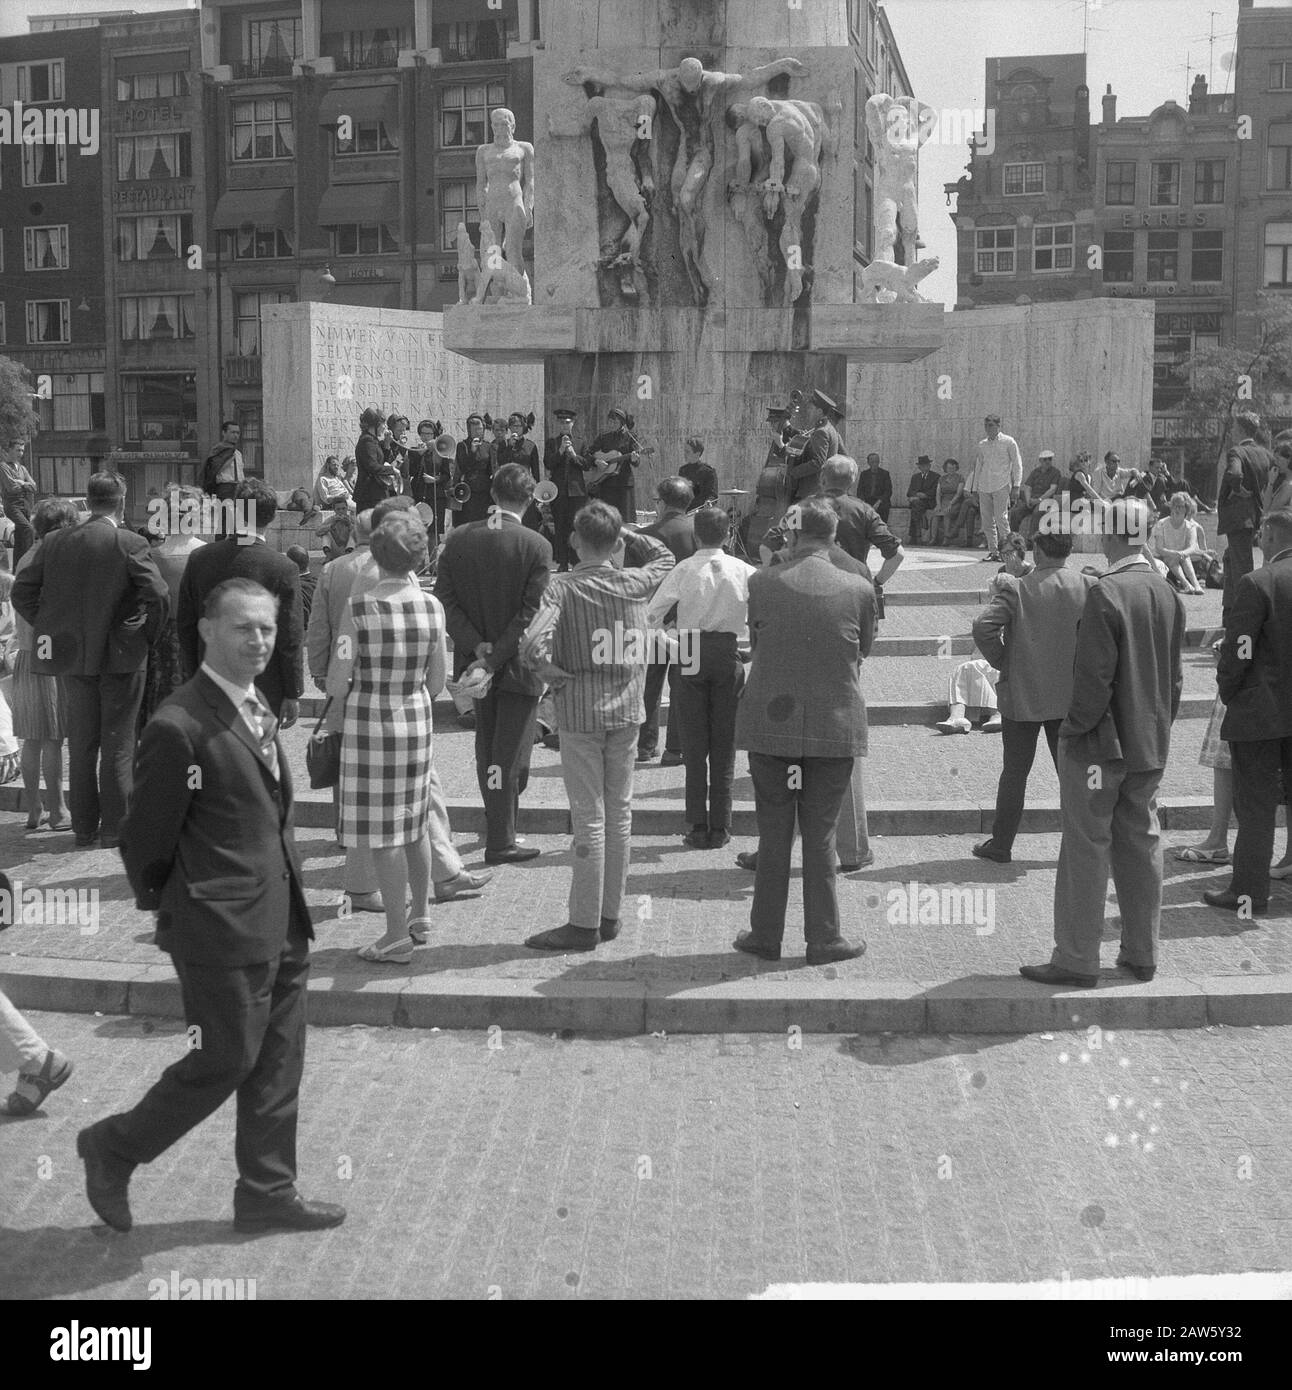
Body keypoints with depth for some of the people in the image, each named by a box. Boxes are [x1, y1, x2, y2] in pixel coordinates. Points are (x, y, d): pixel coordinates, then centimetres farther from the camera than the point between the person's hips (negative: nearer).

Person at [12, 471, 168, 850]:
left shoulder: (55, 542, 2)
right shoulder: (131, 544, -12)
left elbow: (22, 591, 3)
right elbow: (159, 595, -19)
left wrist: (54, 629, 11)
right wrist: (147, 633, -3)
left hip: (72, 656, 4)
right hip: (121, 656, -4)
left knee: (80, 744, 14)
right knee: (117, 745, 5)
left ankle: (83, 828, 20)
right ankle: (114, 829, 7)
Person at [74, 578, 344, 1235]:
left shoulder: (256, 710, 10)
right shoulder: (180, 726, -20)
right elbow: (145, 839, -14)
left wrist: (293, 902, 15)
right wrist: (165, 910, 0)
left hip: (280, 925, 9)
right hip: (225, 929, -9)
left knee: (276, 1065, 14)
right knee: (226, 1062, 3)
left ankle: (267, 1193, 27)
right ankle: (112, 1148, 23)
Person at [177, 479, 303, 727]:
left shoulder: (198, 559, -1)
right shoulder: (283, 568, -14)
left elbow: (185, 627, 6)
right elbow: (290, 639, -11)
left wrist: (194, 678, 16)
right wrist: (292, 695, -2)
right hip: (263, 688, -4)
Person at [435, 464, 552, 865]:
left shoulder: (458, 538, -2)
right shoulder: (536, 547, -14)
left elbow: (444, 599, -5)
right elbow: (530, 614, -18)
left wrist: (476, 646, -9)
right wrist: (493, 660, -15)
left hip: (475, 658, 5)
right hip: (518, 665, -4)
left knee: (487, 749, 19)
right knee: (510, 754, 2)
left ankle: (497, 827, 33)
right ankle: (500, 843, 6)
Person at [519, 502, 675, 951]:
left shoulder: (563, 588, -11)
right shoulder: (635, 583, 1)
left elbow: (532, 642, -26)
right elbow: (666, 559, 24)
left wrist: (549, 671, -9)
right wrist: (633, 534, 23)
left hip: (579, 713, -4)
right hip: (627, 711, 4)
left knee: (589, 818, -1)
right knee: (619, 814, 12)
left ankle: (584, 924, 3)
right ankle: (610, 916, 19)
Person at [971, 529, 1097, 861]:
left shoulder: (1016, 589, -12)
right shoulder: (1089, 586, -5)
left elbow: (983, 626, -22)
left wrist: (1000, 660, -6)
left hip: (1022, 696, -2)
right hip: (1071, 696, 2)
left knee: (1014, 772, 9)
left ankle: (1001, 844, 16)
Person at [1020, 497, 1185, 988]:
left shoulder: (1105, 593, -18)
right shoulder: (1167, 592, 5)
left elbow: (1094, 676, -20)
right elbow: (1173, 673, 12)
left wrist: (1076, 727, -8)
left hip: (1101, 744, -7)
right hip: (1151, 744, 7)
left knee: (1087, 848, 0)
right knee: (1141, 845, 14)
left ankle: (1076, 960, 6)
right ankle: (1141, 953, 22)